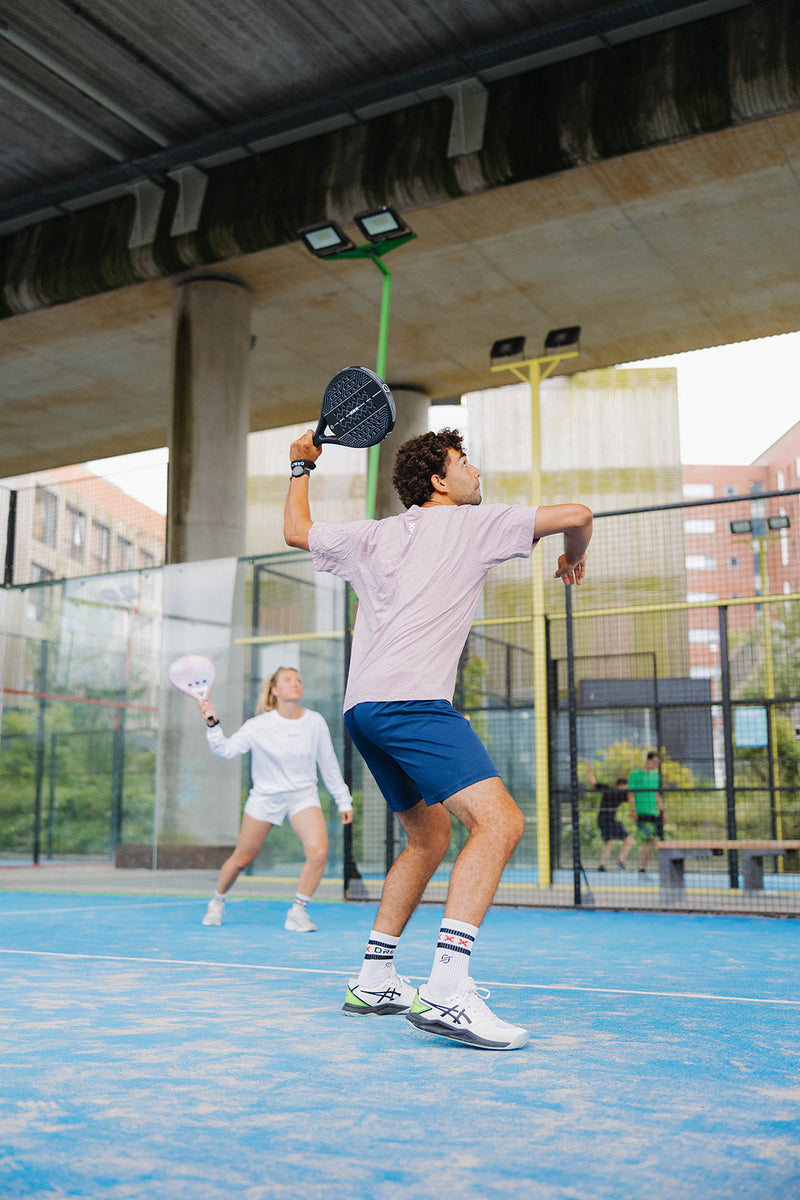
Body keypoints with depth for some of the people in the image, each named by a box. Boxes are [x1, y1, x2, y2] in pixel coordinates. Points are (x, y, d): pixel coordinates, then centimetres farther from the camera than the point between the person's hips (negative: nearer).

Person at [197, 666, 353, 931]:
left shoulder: (315, 722, -6)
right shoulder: (259, 725, -12)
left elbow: (329, 765, 5)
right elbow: (224, 750, -17)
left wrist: (343, 802, 8)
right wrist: (212, 723, -32)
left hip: (303, 795, 1)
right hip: (264, 797, -1)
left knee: (319, 852, -21)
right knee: (242, 859, 7)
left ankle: (297, 914, -4)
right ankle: (217, 902, 36)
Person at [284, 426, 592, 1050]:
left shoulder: (376, 535, 21)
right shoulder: (474, 523, 6)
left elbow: (297, 529, 35)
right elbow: (576, 515, 2)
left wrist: (302, 467, 48)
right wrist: (573, 558, 23)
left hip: (363, 706, 9)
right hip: (411, 699, -8)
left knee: (430, 837, 21)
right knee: (499, 821, -18)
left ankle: (374, 980, 24)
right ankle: (447, 990, -30)